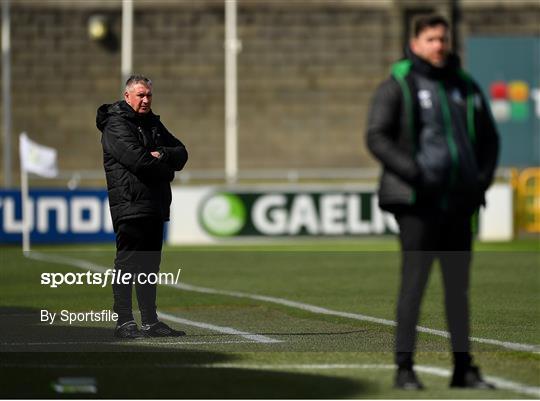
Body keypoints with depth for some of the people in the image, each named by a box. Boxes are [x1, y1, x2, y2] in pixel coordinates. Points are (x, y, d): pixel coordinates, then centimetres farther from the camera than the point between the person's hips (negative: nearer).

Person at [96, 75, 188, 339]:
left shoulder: (153, 124, 20)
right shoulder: (116, 124, -6)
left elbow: (181, 153, 12)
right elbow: (136, 159, -19)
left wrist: (161, 154, -9)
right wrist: (166, 170, -4)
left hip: (155, 206, 9)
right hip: (129, 205, -9)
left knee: (150, 265, 11)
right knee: (127, 263, -9)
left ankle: (150, 321, 16)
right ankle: (124, 322, -9)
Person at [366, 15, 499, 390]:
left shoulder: (466, 87, 14)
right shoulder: (398, 86, -2)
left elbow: (489, 138, 21)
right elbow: (377, 138, -10)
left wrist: (483, 178, 4)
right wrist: (415, 174, -18)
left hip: (459, 202, 5)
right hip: (418, 203, -5)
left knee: (458, 285, 8)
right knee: (414, 281, -7)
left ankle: (463, 368, 13)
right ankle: (405, 368, -4)